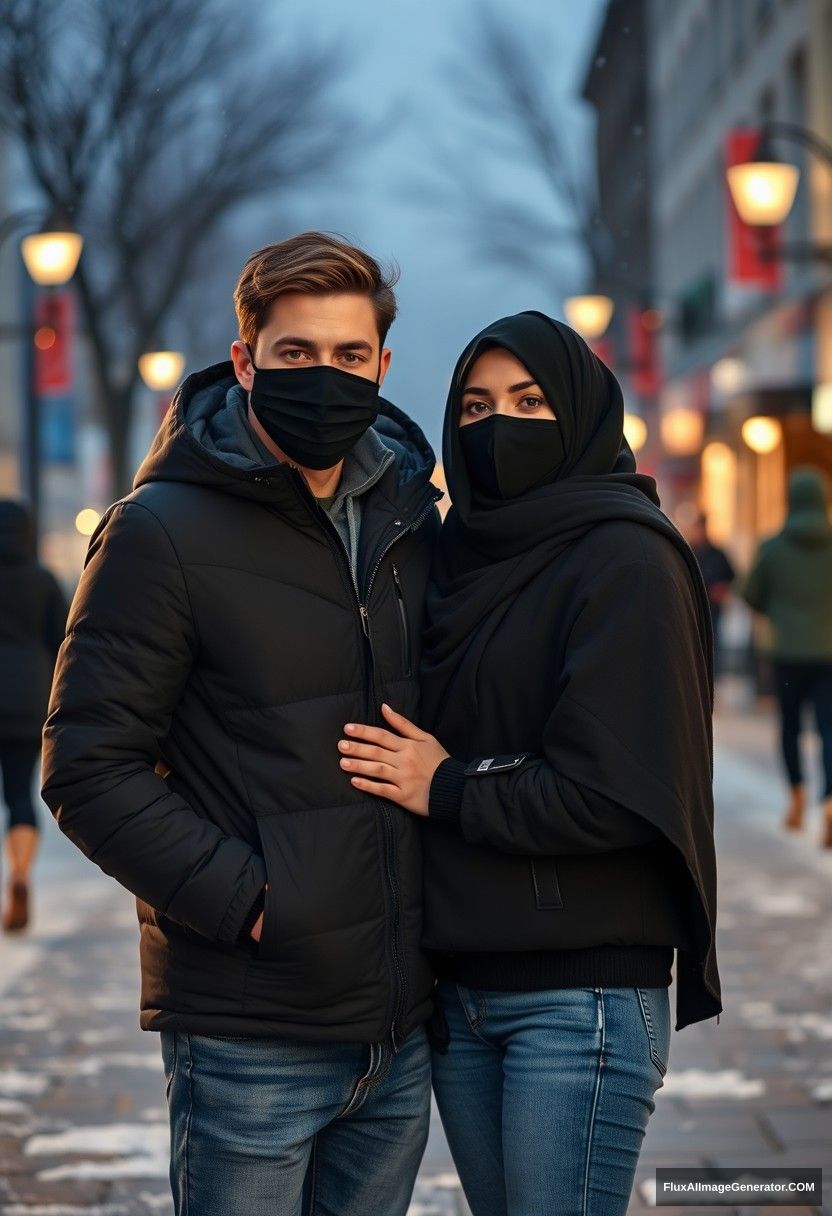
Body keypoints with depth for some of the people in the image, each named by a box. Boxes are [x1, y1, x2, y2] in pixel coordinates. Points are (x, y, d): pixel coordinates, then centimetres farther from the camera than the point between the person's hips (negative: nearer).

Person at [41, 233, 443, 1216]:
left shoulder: (410, 517, 9)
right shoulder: (162, 531, -8)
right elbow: (89, 770, -11)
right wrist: (242, 901, -17)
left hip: (401, 1022, 6)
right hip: (248, 1038, -6)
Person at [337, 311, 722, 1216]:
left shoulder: (625, 558, -10)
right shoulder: (470, 553, 12)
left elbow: (616, 792, -18)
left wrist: (449, 789, -11)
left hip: (581, 993, -7)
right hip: (461, 986, 7)